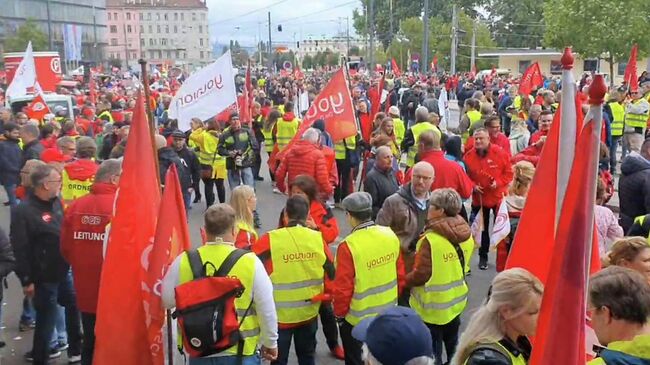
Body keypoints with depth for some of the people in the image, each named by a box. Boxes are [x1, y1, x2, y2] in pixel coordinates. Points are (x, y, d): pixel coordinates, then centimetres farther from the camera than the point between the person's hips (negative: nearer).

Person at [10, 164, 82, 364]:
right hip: (44, 276, -8)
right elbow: (19, 249, -19)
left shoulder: (56, 202, 5)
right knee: (47, 317, 5)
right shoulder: (24, 211, -19)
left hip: (63, 271, 8)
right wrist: (26, 280, -18)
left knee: (74, 306, 18)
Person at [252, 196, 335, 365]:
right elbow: (330, 274, 1)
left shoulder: (270, 240, -16)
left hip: (280, 314, -3)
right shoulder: (318, 239, -7)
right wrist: (325, 297, 18)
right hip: (309, 312, 3)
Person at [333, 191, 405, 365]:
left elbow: (343, 288, -20)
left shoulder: (349, 245, -25)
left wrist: (339, 313, -3)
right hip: (388, 314, 5)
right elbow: (400, 275, 2)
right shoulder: (390, 235, -8)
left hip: (358, 319, -5)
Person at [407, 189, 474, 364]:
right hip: (456, 301, 7)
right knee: (453, 349, 26)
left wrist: (405, 280, -4)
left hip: (432, 307, -7)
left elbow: (420, 275, -22)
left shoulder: (431, 240, -29)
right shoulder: (467, 235, -6)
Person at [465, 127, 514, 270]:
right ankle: (483, 257, 24)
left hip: (498, 197, -1)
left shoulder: (500, 152, -13)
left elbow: (508, 173, -7)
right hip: (479, 198, 2)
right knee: (482, 228, 11)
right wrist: (473, 186, -15)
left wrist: (498, 183, -21)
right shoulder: (469, 156, -7)